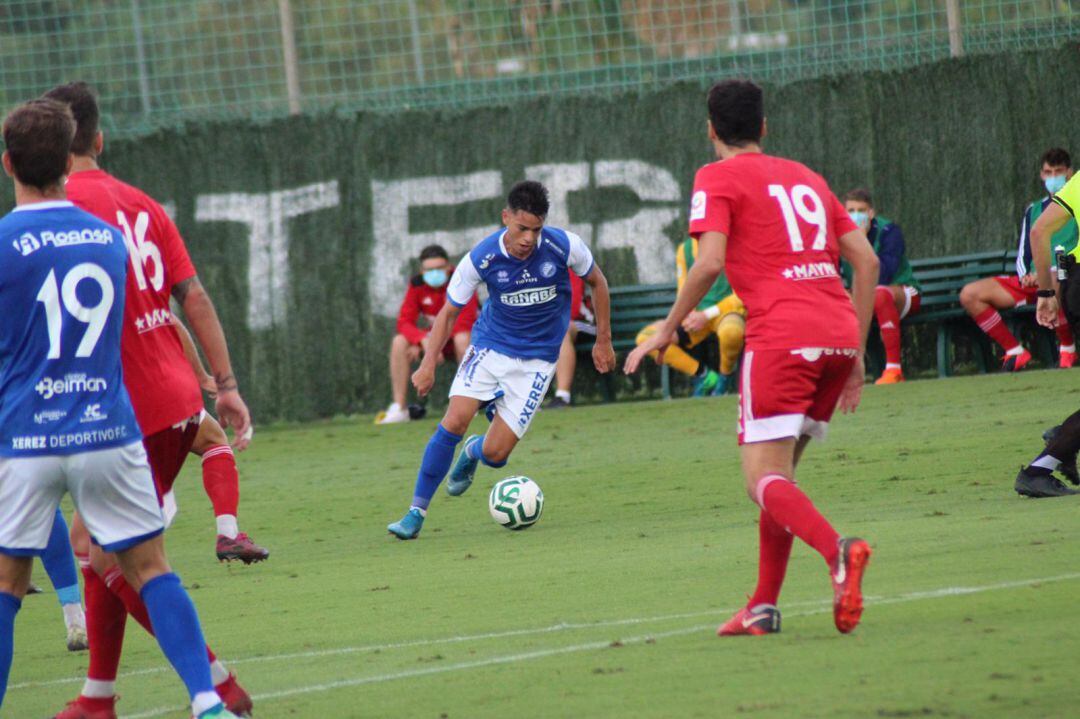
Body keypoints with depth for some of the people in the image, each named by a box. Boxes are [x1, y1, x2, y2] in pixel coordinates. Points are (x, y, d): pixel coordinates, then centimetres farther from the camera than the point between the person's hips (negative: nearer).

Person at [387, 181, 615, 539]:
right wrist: (429, 364, -14)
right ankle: (416, 512, -8)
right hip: (489, 345, 0)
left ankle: (473, 453, 32)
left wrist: (603, 341, 7)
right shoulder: (482, 258, -17)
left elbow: (596, 282, 3)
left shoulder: (563, 246, -18)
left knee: (495, 453, -7)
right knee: (454, 422, -20)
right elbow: (449, 311, -4)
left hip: (536, 358, 0)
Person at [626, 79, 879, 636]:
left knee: (764, 479, -8)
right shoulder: (806, 177, 23)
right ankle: (764, 606, 14)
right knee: (778, 474, 17)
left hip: (781, 335, -7)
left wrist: (666, 331, -1)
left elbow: (709, 262, -11)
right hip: (839, 334, 7)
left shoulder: (718, 178, 5)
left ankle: (838, 551, -34)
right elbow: (866, 260, 19)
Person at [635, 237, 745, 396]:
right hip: (697, 316, 5)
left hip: (727, 311, -5)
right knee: (645, 338, -16)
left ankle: (726, 375, -9)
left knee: (730, 332, -43)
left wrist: (707, 315, -18)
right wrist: (689, 315, -11)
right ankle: (703, 375, -9)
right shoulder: (685, 249, 9)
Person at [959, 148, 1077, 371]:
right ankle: (1015, 352, -9)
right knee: (969, 294, -12)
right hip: (1033, 283, 6)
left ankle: (1067, 350, -22)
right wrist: (1026, 276, -3)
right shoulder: (1033, 210, 25)